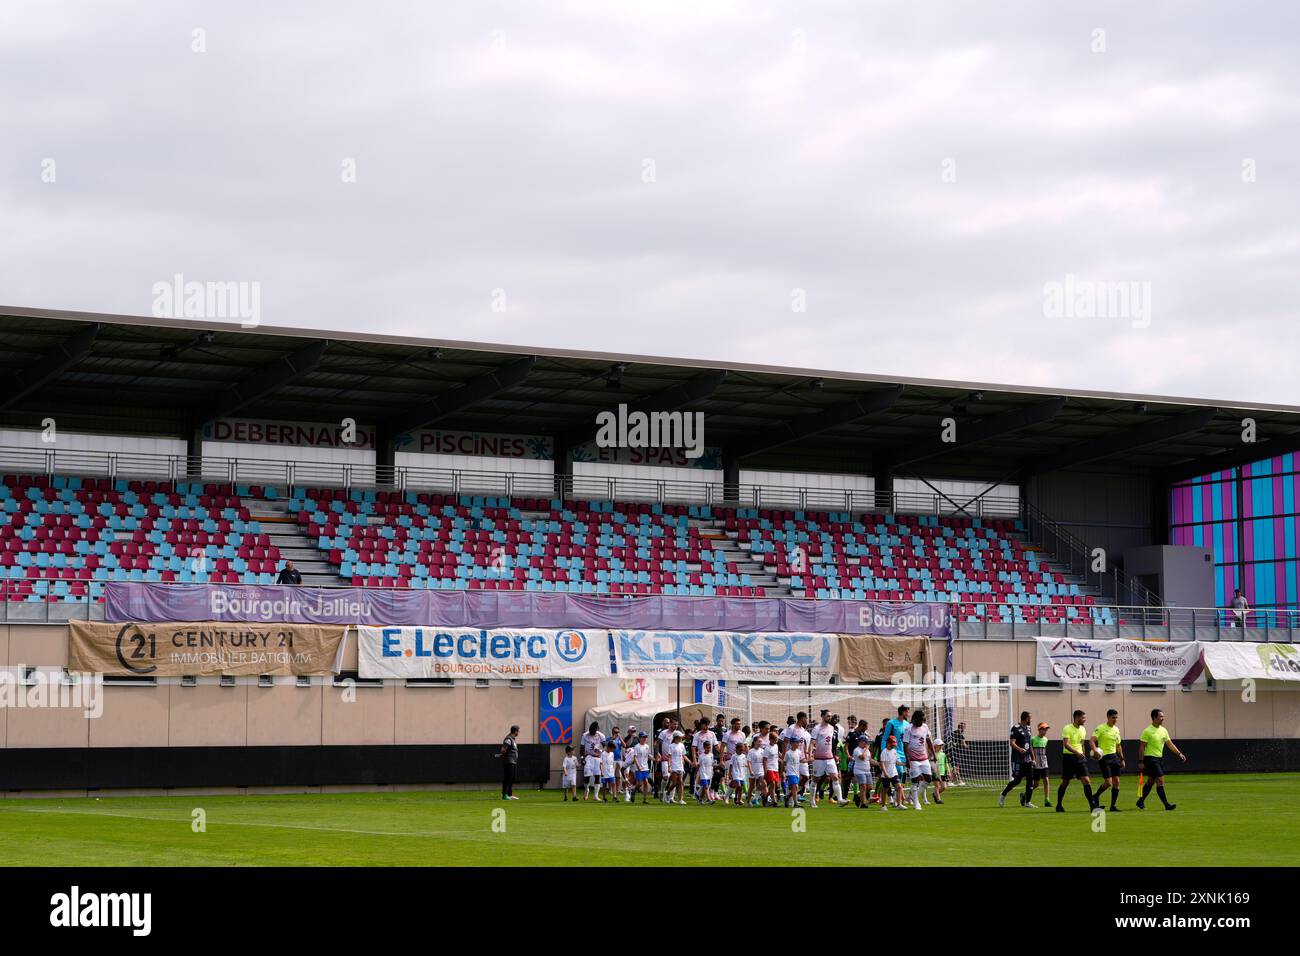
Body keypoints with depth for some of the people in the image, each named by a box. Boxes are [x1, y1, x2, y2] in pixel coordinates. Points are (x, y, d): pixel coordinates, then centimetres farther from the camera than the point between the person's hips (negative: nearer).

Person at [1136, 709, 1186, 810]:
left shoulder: (1163, 730, 9)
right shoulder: (1147, 731, -13)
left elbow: (1170, 744, 12)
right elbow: (1141, 747, -12)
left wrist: (1179, 754, 1)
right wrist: (1141, 762, -14)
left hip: (1159, 758, 8)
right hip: (1150, 758, -8)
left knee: (1150, 782, 14)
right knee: (1160, 781, -12)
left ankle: (1140, 802, 25)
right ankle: (1166, 805, -11)